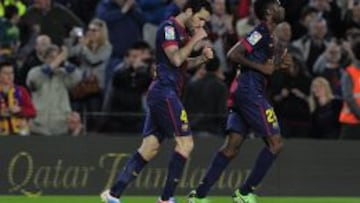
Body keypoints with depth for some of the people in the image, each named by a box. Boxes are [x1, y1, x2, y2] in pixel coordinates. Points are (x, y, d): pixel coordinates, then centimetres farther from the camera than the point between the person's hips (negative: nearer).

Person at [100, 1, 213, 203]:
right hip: (165, 93, -10)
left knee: (150, 147, 6)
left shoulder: (182, 31, 19)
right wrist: (195, 40, -14)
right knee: (185, 143, -10)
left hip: (162, 95, 10)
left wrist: (201, 58, 9)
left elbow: (183, 64, 26)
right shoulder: (169, 28, -10)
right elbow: (175, 59, -21)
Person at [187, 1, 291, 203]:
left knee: (232, 147, 5)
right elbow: (233, 54, -19)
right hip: (251, 92, -10)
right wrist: (262, 67, -15)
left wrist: (278, 64, 14)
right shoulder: (261, 33, -10)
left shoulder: (267, 35, 20)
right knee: (275, 143, -6)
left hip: (242, 93, 10)